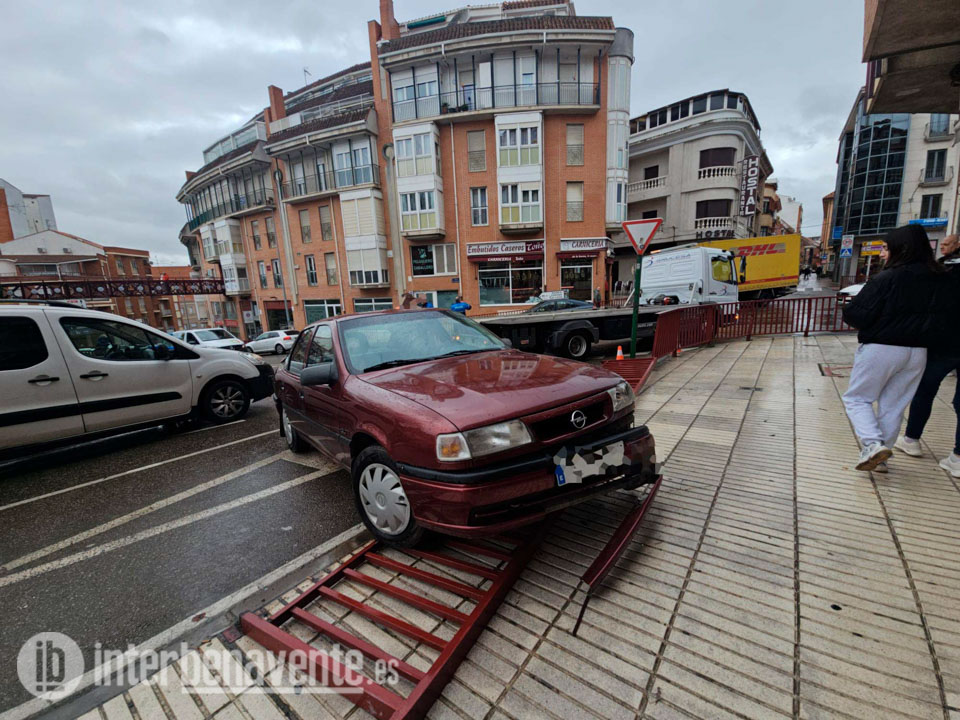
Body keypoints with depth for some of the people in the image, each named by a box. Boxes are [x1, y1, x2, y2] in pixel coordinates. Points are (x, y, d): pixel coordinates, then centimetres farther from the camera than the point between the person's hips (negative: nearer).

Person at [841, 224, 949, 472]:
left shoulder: (887, 278, -15)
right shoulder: (938, 281, 6)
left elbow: (855, 315, -18)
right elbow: (943, 318, 11)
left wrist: (848, 308, 2)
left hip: (881, 348, -6)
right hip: (917, 352, 7)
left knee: (856, 398, 8)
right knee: (893, 406, 15)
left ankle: (873, 443, -10)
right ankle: (880, 456, 22)